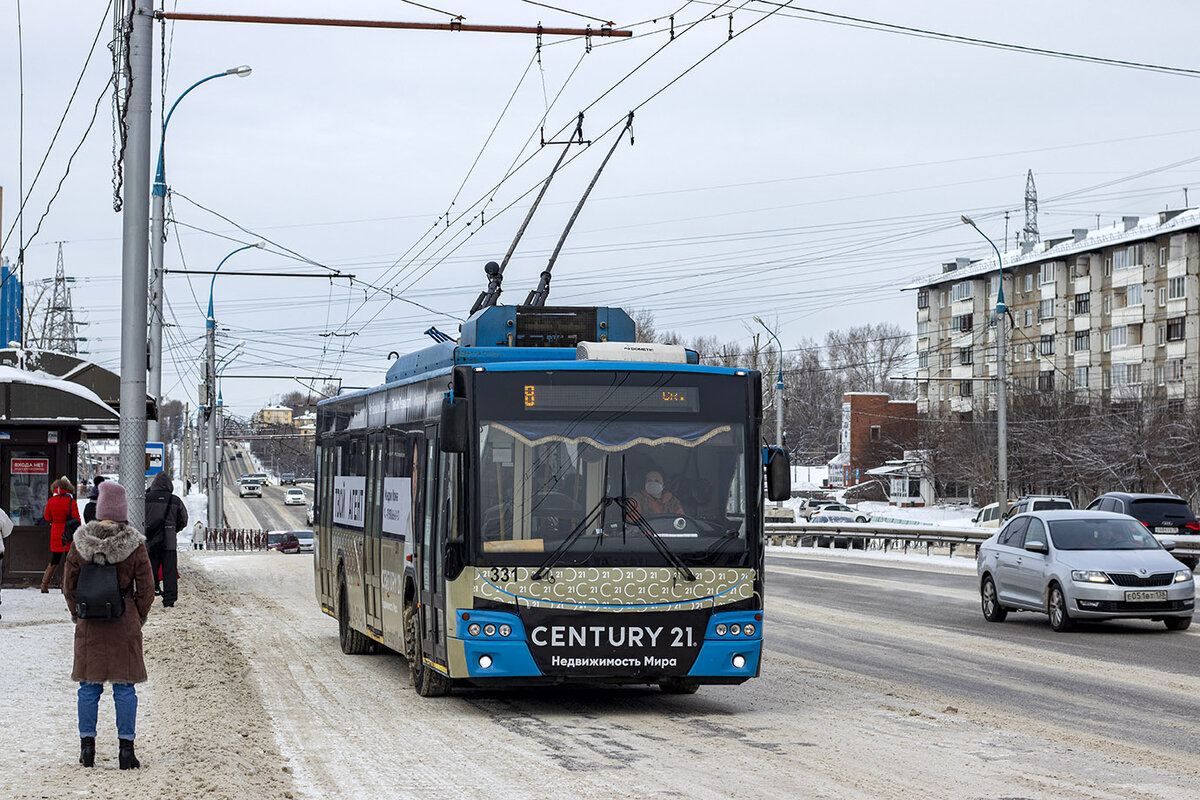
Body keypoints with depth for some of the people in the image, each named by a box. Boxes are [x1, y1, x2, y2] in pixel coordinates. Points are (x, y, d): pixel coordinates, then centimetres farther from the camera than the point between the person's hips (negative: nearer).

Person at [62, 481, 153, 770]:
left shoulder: (80, 542, -4)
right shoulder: (134, 544, -10)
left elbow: (68, 585, 5)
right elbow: (145, 588, -3)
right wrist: (139, 617, 12)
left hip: (89, 626, 2)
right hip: (124, 625, -2)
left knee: (89, 686, 11)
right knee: (124, 687, 4)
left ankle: (87, 746, 13)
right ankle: (125, 749, 3)